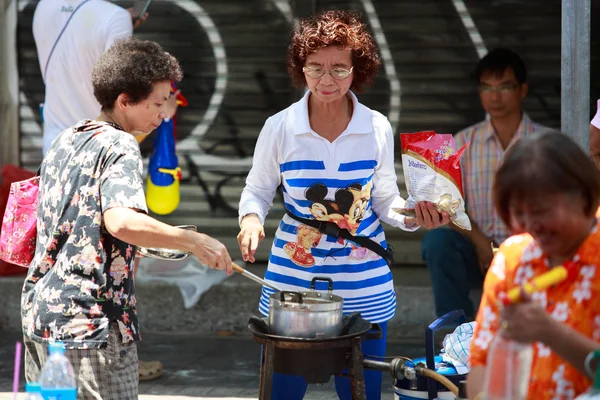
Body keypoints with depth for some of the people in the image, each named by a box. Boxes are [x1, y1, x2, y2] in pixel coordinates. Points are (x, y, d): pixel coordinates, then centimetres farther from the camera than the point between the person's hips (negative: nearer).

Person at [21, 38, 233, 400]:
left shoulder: (65, 140, 13)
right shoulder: (119, 146, -12)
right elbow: (121, 221, -30)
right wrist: (195, 242, -26)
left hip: (40, 316, 9)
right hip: (91, 325, -9)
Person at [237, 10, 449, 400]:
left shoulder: (378, 128, -4)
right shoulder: (280, 127, -7)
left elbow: (385, 200, 6)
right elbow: (258, 189, 7)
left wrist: (412, 217, -14)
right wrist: (252, 217, -14)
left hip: (363, 283, 1)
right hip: (293, 276, -1)